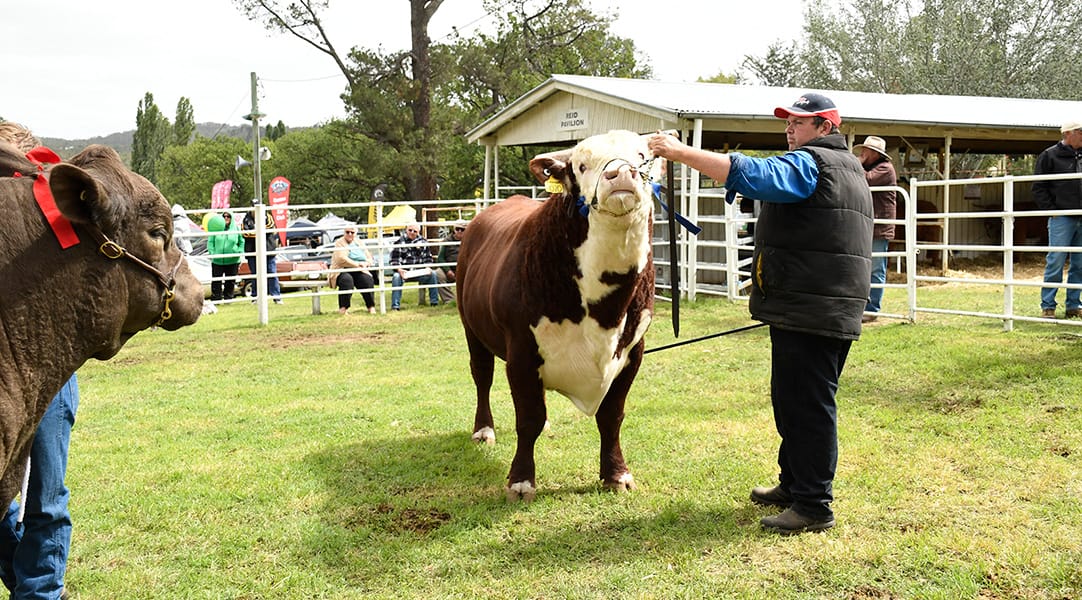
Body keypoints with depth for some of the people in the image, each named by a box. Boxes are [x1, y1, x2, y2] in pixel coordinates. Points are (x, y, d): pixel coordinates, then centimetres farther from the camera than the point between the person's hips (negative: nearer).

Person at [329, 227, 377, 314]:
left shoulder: (359, 243, 17)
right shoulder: (340, 243, 1)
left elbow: (369, 259, 15)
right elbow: (342, 259, -15)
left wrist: (364, 264, -9)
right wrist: (358, 264, -13)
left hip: (358, 271, 4)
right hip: (342, 271, -4)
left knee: (368, 280, -26)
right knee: (347, 280, -37)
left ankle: (371, 307, -18)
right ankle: (343, 308, -32)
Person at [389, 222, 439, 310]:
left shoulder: (423, 242, 9)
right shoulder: (399, 242, 0)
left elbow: (428, 257, 13)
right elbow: (394, 260, -4)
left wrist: (428, 268, -8)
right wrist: (399, 270, -23)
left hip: (419, 272, 3)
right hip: (403, 272, -2)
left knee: (432, 274, -21)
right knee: (396, 277, -34)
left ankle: (434, 302, -12)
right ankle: (395, 306, -32)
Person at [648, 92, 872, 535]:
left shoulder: (809, 164, -10)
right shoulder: (849, 167, 24)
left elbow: (754, 175, -27)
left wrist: (682, 153, -29)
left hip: (808, 311, -11)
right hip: (836, 310, 11)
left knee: (807, 406, -8)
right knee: (794, 400, 18)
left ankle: (813, 506, -4)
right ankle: (794, 486, 28)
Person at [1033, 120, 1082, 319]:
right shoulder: (1049, 156, -2)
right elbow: (1038, 188, -3)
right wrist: (1051, 210, -9)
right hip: (1061, 219, -5)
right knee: (1056, 262, -5)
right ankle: (1048, 306, 0)